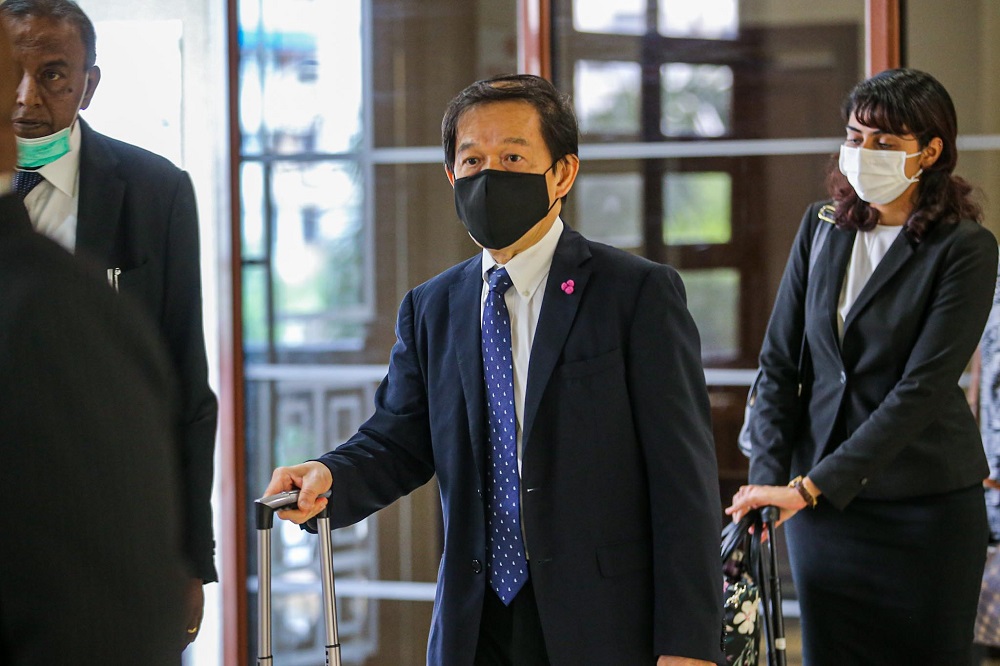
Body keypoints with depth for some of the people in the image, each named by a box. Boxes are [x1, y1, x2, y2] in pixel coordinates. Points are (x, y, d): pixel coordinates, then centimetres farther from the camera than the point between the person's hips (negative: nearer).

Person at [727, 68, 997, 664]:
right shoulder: (822, 228, 6)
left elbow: (923, 387, -17)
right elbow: (781, 362, 7)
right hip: (822, 500, 4)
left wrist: (809, 485, -21)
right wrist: (768, 478, -6)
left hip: (926, 503, -4)